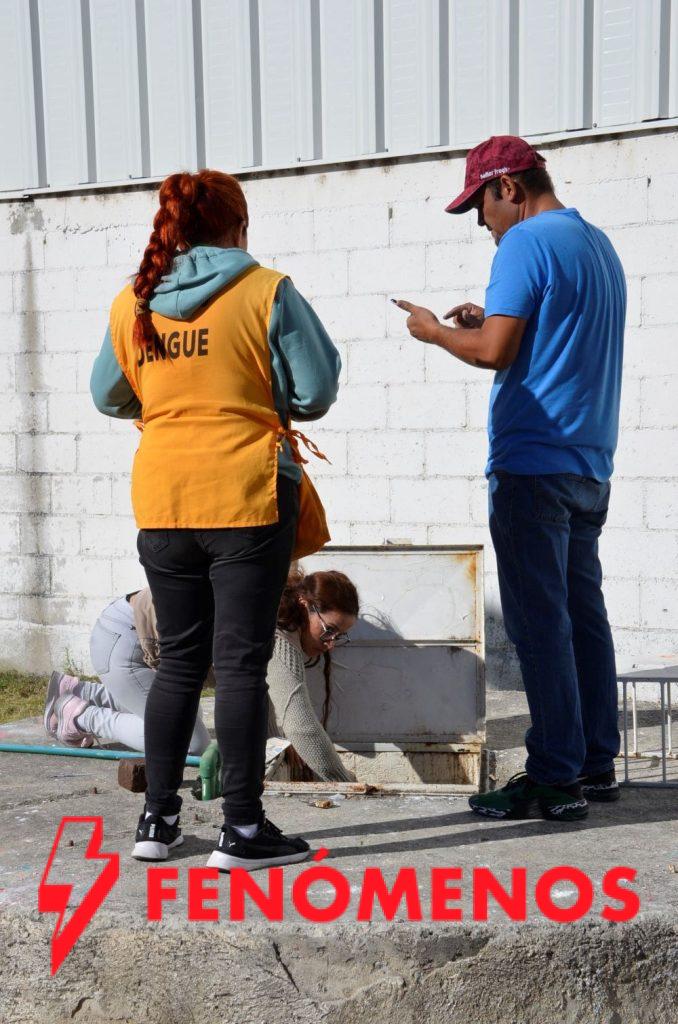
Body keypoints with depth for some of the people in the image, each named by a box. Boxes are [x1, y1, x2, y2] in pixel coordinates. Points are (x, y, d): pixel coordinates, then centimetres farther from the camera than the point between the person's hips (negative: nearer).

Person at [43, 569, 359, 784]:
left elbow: (269, 696, 4)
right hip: (123, 641, -10)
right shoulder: (277, 638, -31)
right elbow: (301, 726, -36)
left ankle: (75, 691, 33)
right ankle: (81, 716, 7)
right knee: (190, 745, -5)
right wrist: (345, 784, -28)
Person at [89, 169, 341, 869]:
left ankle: (158, 819, 20)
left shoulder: (133, 303, 6)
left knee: (179, 661, 15)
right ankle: (243, 829, 7)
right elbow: (316, 393, -5)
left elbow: (108, 397, 16)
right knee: (242, 662, 2)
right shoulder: (267, 292, -6)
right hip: (247, 496, -4)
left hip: (162, 502, 4)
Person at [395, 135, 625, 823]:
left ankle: (554, 778, -1)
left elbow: (495, 352, -18)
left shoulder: (526, 242, -10)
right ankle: (596, 765, 18)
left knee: (539, 624, -5)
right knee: (584, 615, 12)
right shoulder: (598, 245, 19)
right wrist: (488, 323, 18)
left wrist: (437, 331, -1)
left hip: (533, 463, -9)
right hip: (589, 465, 9)